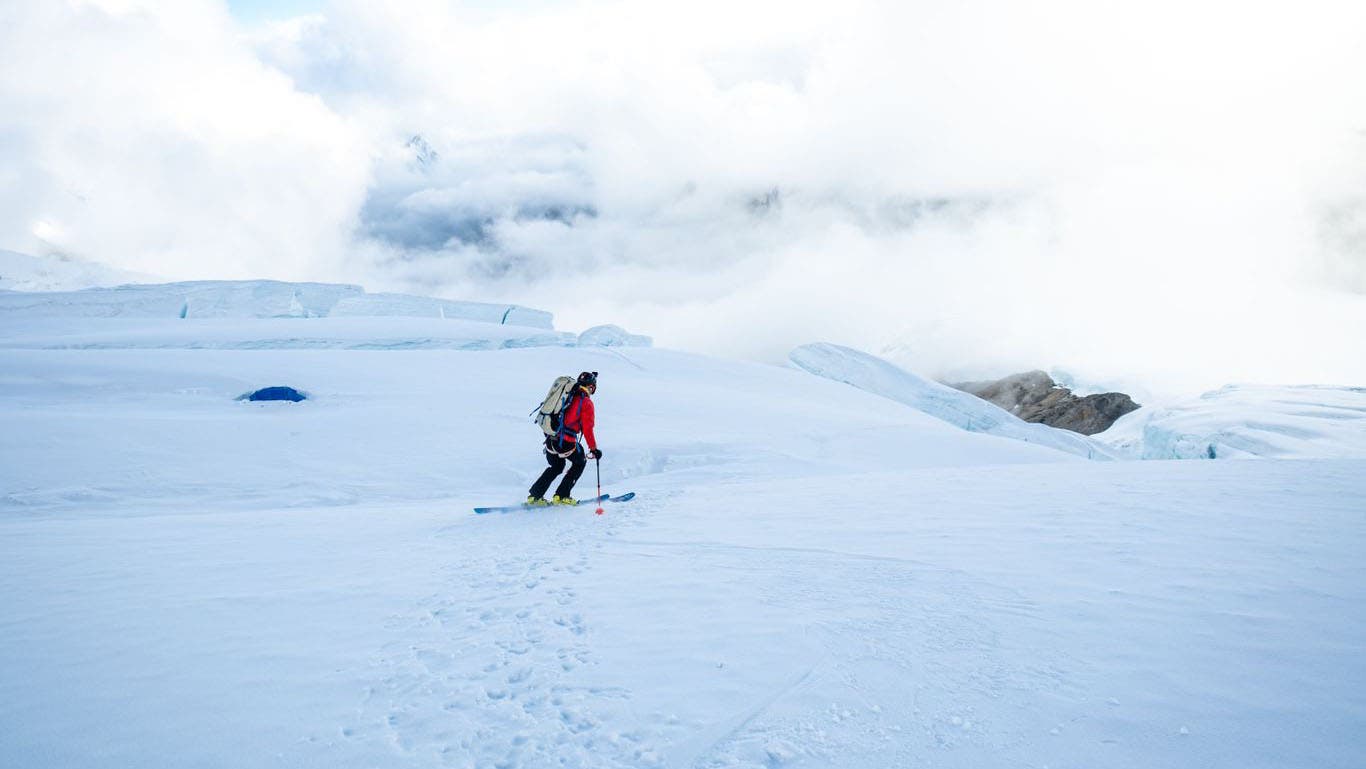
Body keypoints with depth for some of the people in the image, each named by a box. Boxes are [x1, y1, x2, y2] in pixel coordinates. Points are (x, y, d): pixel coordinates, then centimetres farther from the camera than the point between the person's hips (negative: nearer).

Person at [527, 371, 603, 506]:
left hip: (550, 438, 6)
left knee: (556, 466, 27)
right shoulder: (587, 403, -4)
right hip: (566, 442, -6)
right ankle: (561, 496, 14)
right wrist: (593, 449, 0)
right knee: (580, 462, 20)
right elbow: (587, 429, -8)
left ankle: (534, 496, 20)